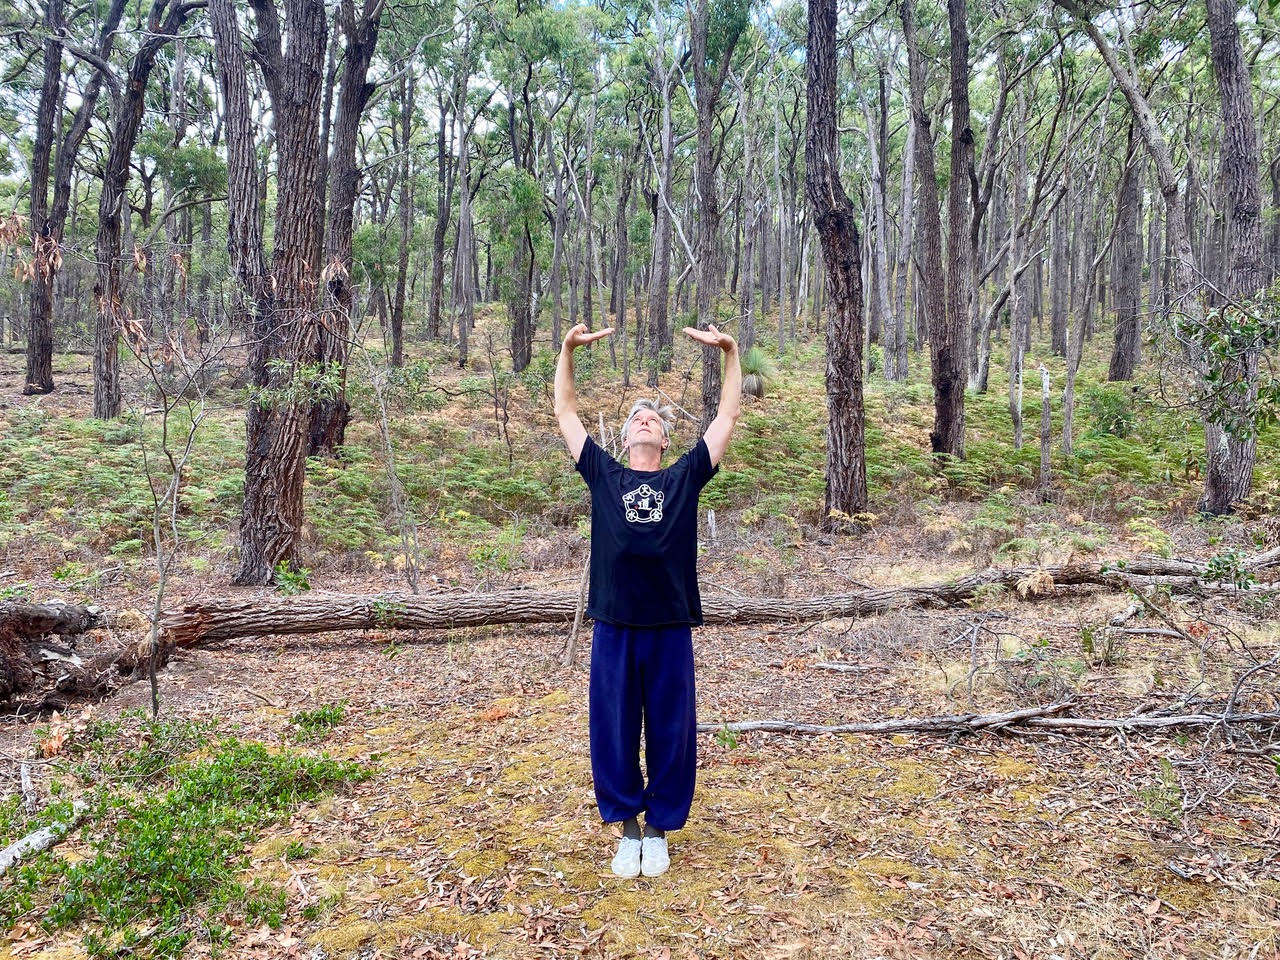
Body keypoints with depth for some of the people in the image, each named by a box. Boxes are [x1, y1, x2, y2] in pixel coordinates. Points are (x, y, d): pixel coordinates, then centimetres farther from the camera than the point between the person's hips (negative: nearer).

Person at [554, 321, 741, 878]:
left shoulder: (685, 477, 10)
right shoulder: (603, 475, 10)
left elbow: (727, 417, 11)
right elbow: (565, 413, 13)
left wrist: (729, 352, 7)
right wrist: (568, 350, 7)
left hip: (670, 627, 0)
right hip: (613, 626, 1)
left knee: (671, 732, 9)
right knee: (613, 731, 9)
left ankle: (659, 827, 27)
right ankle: (626, 826, 28)